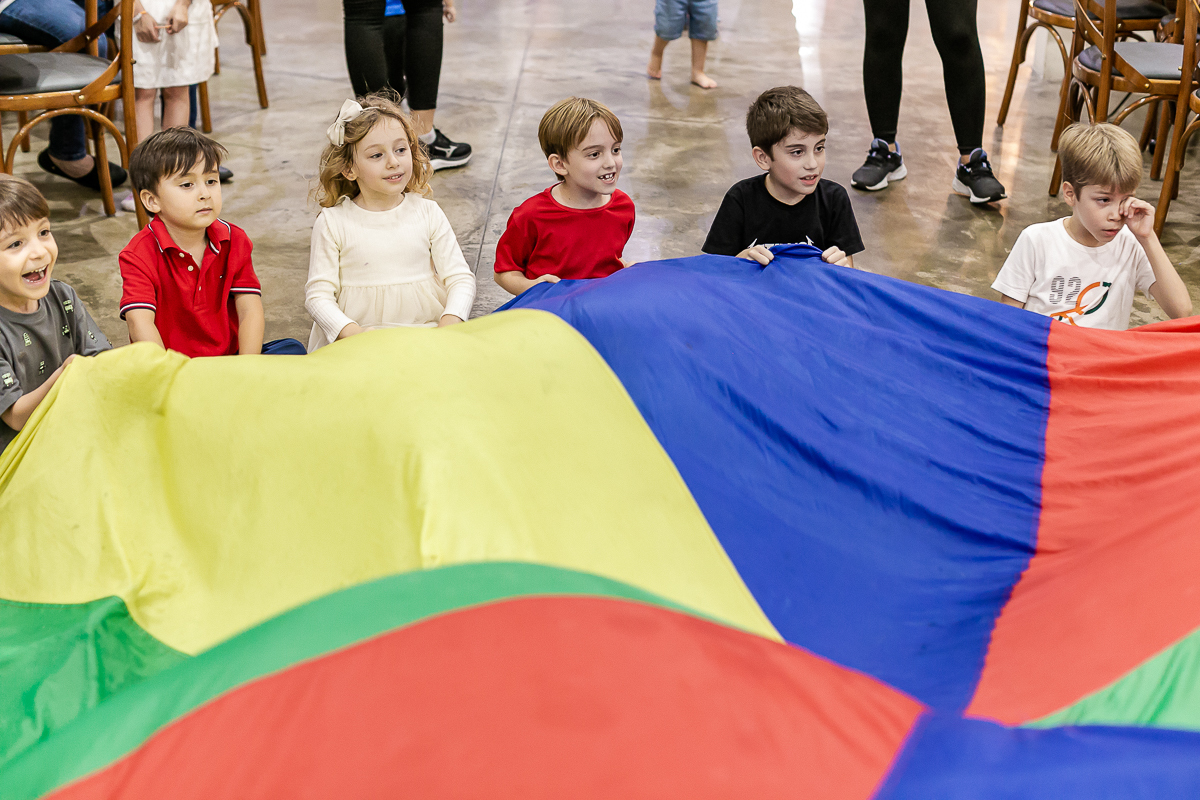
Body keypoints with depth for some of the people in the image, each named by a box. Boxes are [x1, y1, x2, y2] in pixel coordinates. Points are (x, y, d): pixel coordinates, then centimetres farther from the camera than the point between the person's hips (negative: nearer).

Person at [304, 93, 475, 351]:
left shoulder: (427, 212, 8)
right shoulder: (333, 223, 1)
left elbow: (461, 279, 7)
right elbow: (318, 294, -2)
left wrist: (449, 325, -13)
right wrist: (353, 335, -20)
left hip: (426, 330, 2)